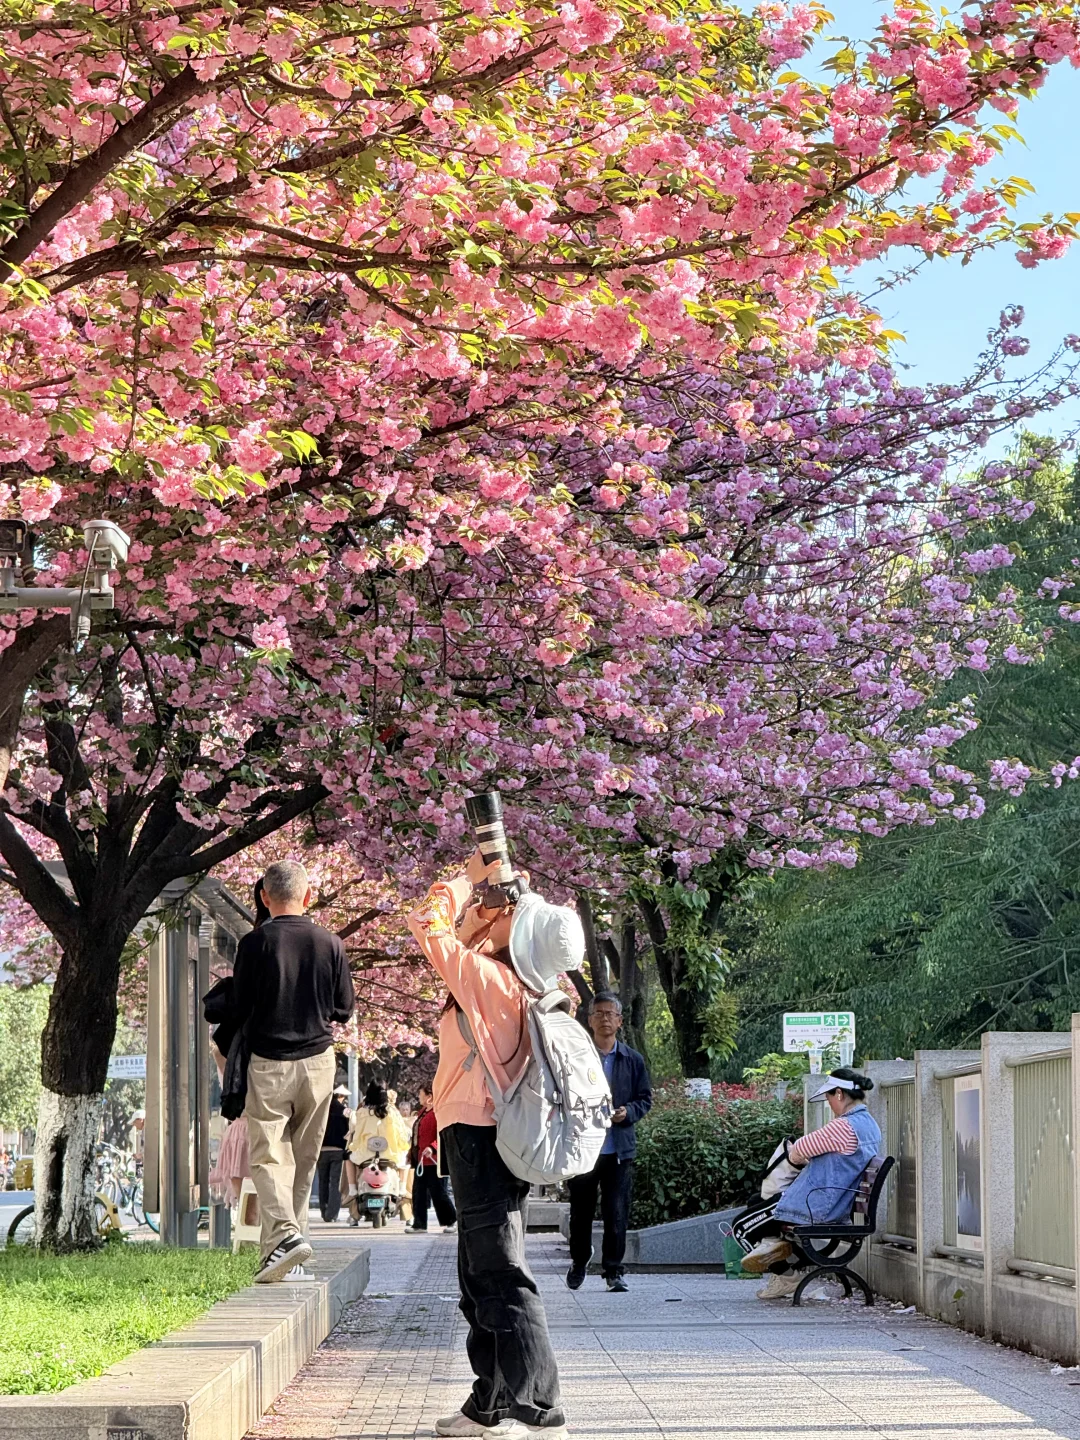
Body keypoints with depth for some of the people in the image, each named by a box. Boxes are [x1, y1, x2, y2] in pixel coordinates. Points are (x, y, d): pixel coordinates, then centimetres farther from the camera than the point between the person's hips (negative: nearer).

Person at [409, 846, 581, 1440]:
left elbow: (426, 922, -13)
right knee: (482, 1278, 16)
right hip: (494, 1139, 10)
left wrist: (470, 878, 0)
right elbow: (469, 939, 28)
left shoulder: (489, 978, -17)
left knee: (502, 1278, -10)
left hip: (476, 1140, -10)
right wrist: (486, 885, 17)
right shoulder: (519, 985, 8)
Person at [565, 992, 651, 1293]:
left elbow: (645, 1098, 11)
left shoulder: (633, 1060, 7)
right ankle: (579, 1261, 30)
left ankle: (613, 1271, 4)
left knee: (616, 1212, -3)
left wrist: (628, 1112, -9)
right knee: (581, 1209, 9)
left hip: (620, 1147, 1)